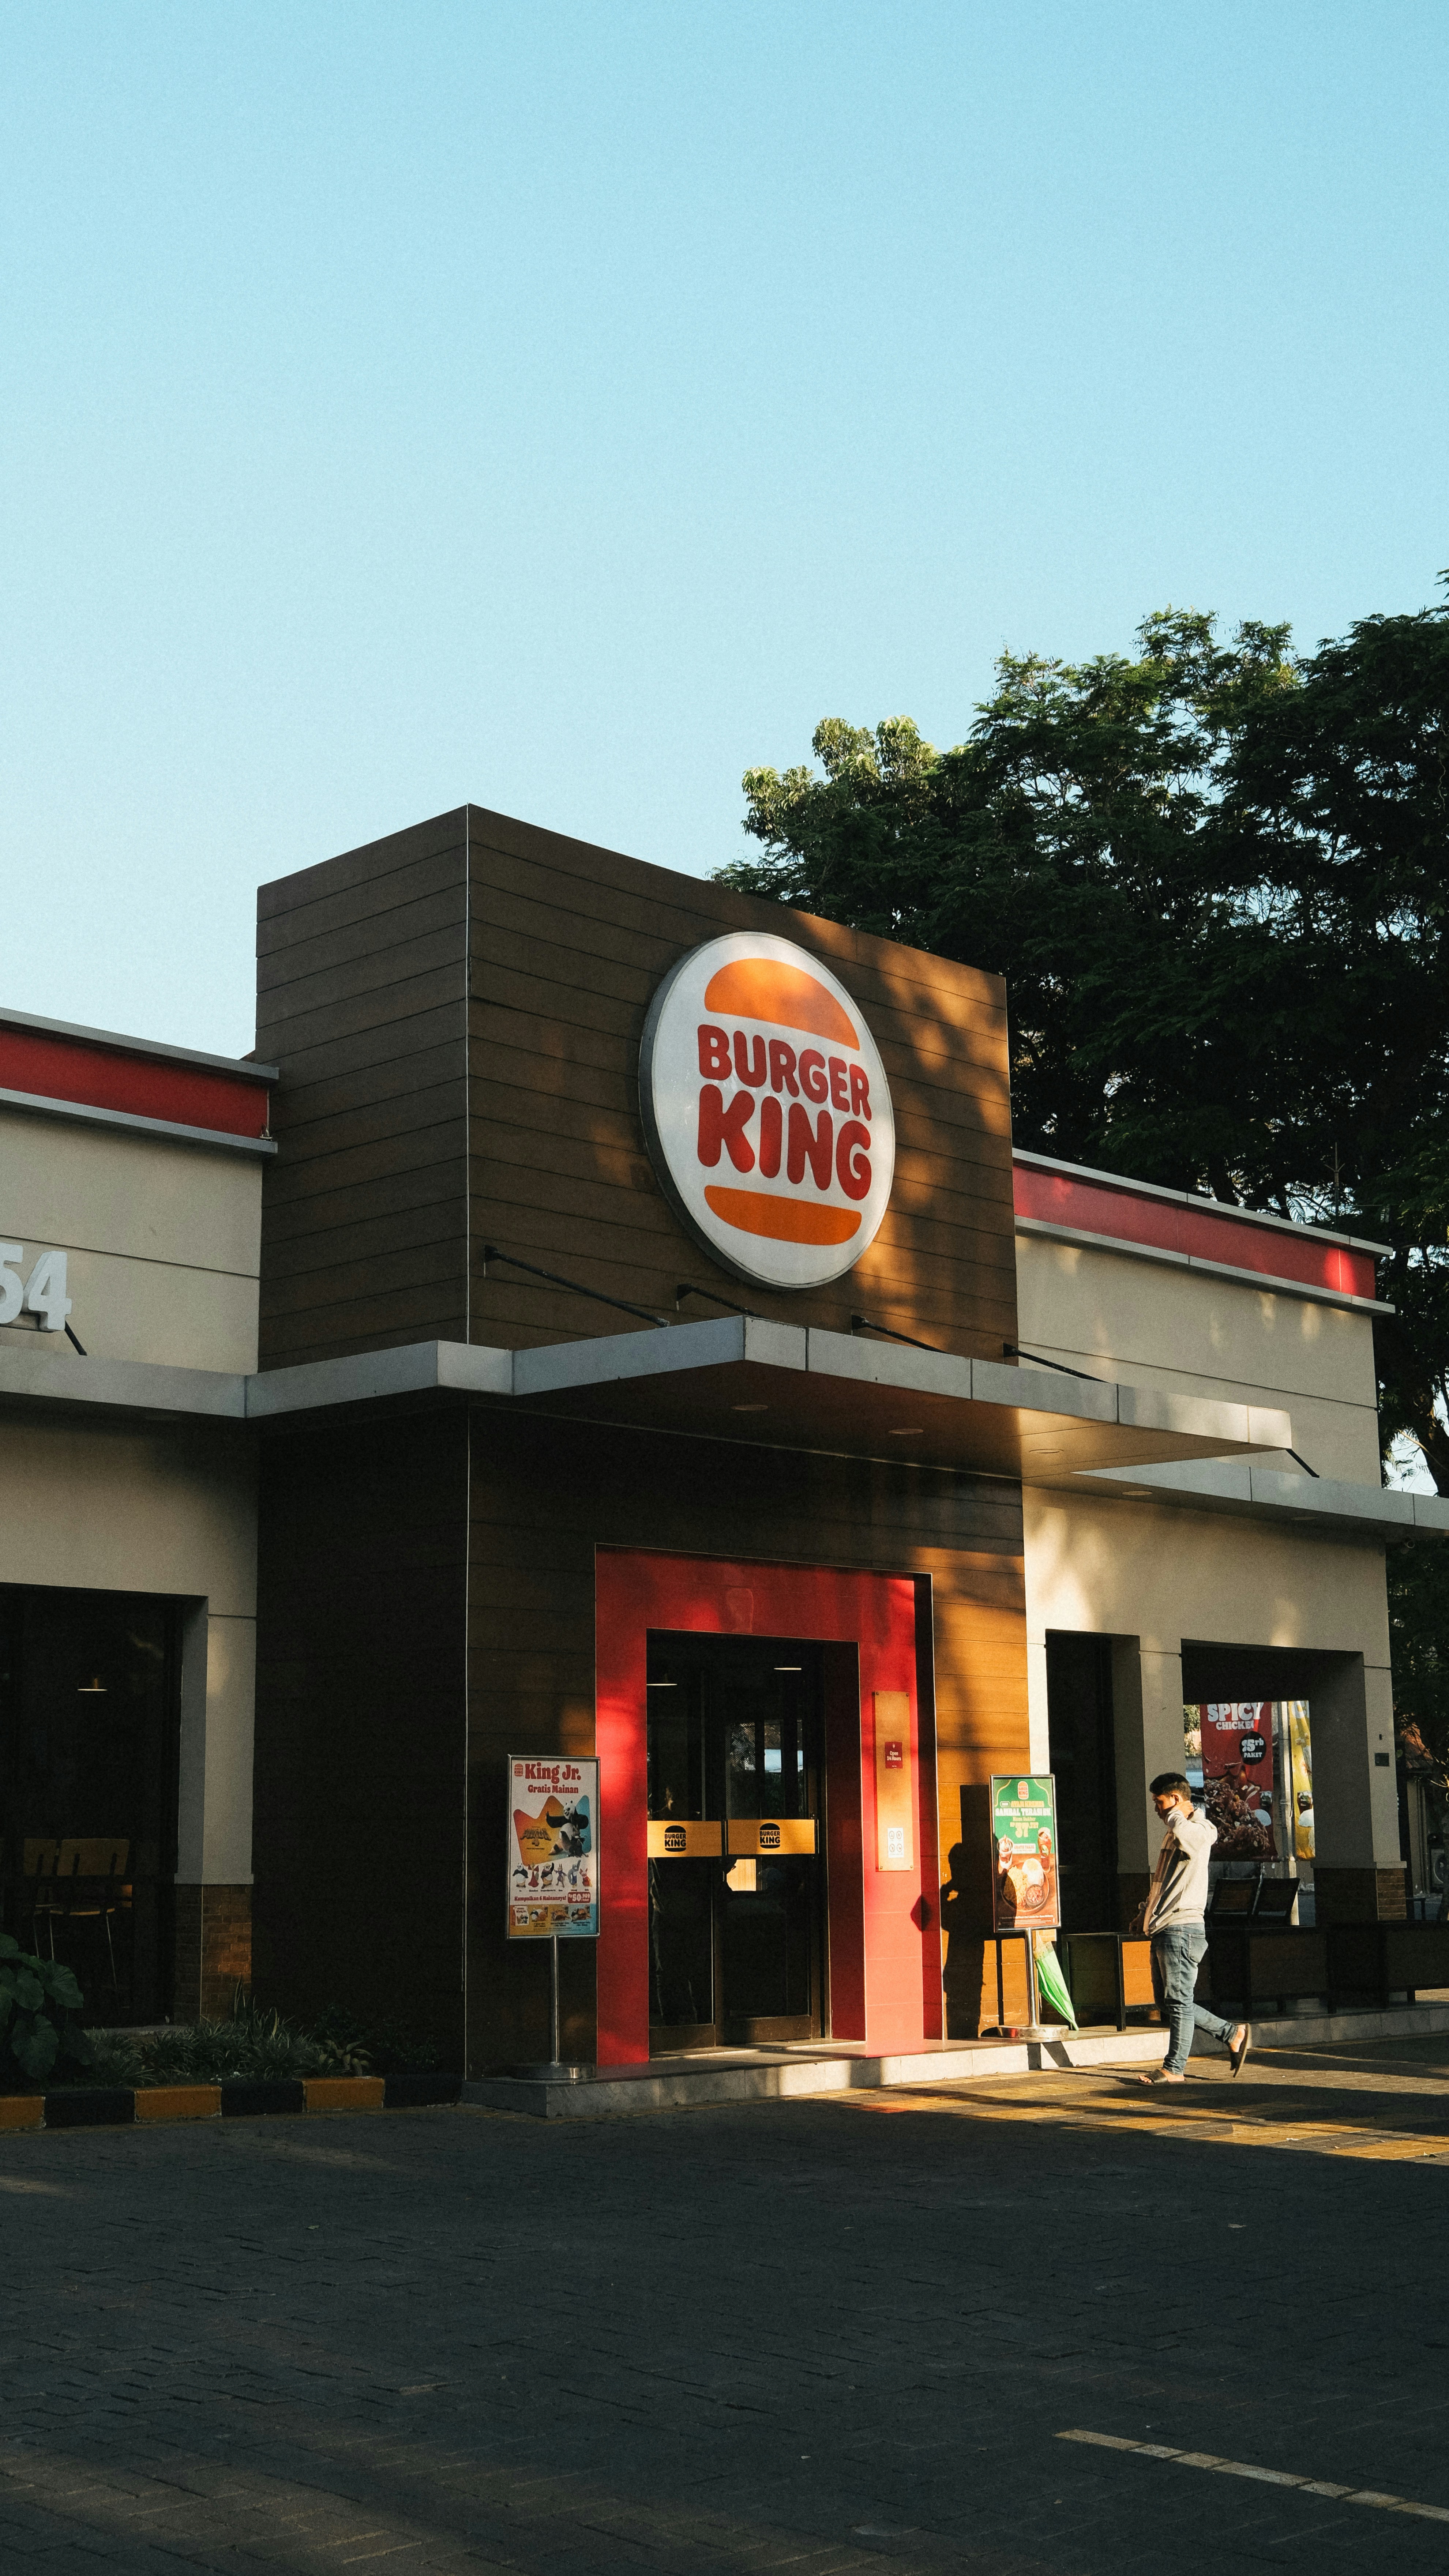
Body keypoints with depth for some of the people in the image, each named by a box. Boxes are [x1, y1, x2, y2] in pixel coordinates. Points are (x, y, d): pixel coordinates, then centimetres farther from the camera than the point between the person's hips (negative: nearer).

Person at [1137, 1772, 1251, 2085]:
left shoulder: (1198, 1831, -12)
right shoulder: (1174, 1834, 20)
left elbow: (1180, 1828, -38)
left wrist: (1175, 1813, -17)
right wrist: (1147, 1911, 28)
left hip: (1182, 1929, -10)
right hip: (1164, 1929, 10)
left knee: (1179, 2001, -4)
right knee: (1170, 2000, 12)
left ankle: (1174, 2069, 1)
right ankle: (1232, 2034, 21)